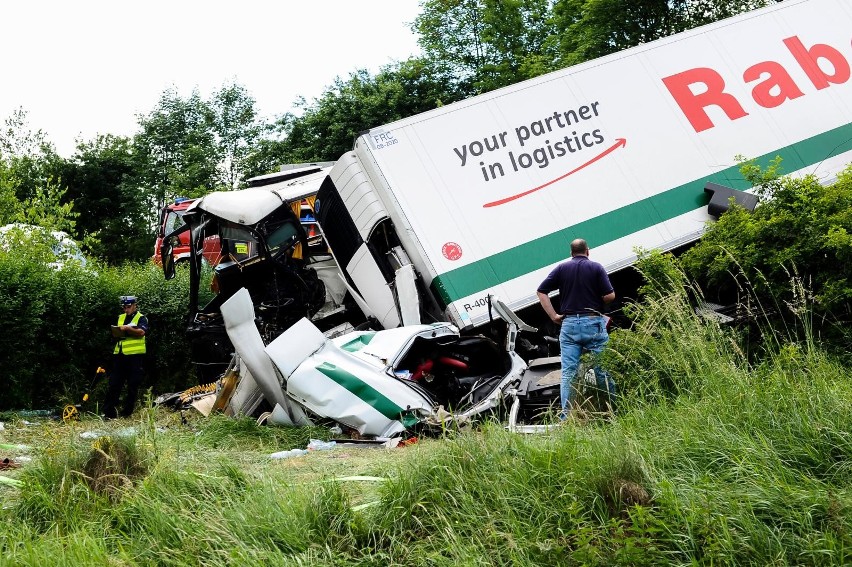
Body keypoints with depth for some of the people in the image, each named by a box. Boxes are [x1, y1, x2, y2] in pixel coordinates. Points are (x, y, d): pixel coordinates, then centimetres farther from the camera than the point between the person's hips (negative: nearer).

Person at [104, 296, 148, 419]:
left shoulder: (141, 318, 3)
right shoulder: (121, 317, 20)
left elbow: (141, 332, -15)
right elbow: (115, 334, 21)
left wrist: (128, 328, -28)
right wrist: (117, 333, -2)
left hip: (134, 355, -5)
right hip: (119, 354, 5)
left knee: (133, 385, 0)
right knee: (114, 384, 1)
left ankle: (127, 412, 9)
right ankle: (109, 412, 2)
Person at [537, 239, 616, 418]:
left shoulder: (562, 268, 8)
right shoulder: (596, 268, 2)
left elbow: (541, 291, 3)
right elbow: (610, 296, -5)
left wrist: (554, 316, 3)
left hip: (569, 324, 2)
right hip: (594, 323, -1)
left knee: (568, 372, 0)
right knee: (602, 369, 4)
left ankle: (566, 415, -5)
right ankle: (612, 410, 8)